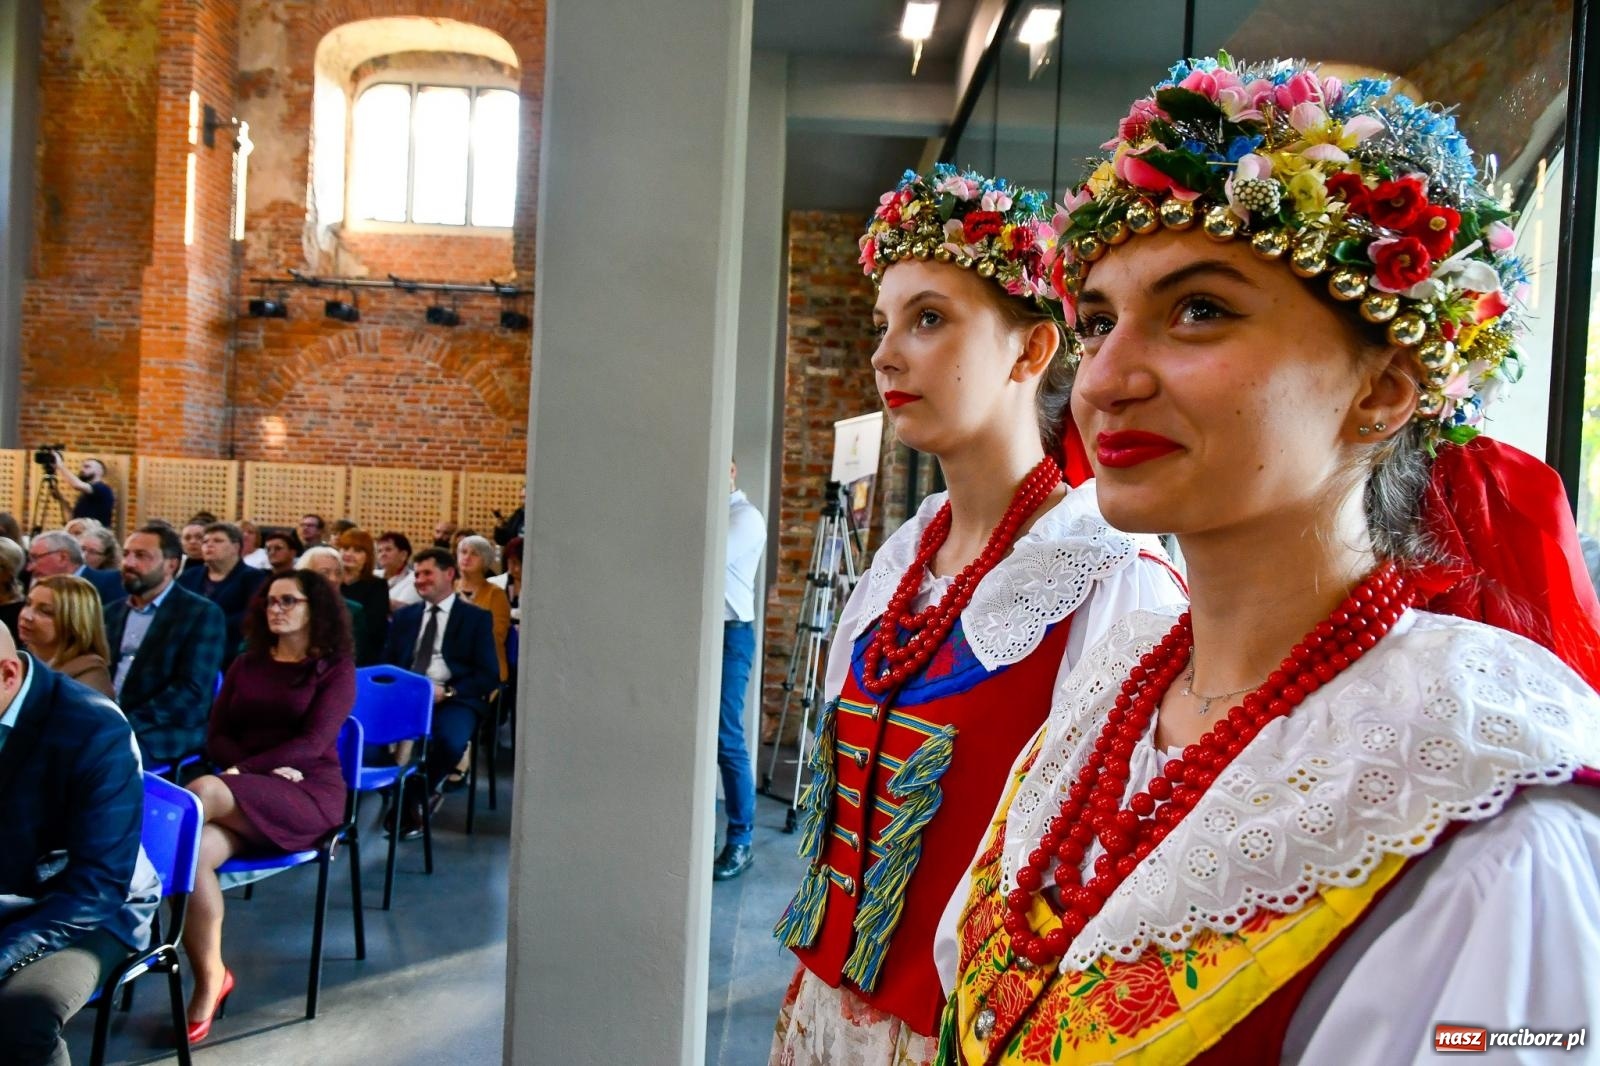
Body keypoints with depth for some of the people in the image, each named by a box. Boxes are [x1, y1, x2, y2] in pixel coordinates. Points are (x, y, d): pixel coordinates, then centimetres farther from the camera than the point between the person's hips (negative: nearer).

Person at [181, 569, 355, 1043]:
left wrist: (241, 771, -18)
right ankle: (209, 978, -17)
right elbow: (215, 738, 10)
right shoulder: (246, 665, 19)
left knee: (203, 791, -33)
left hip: (309, 794, -4)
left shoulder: (336, 668, 5)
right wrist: (267, 767, -10)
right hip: (240, 796, 4)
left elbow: (313, 743, -8)